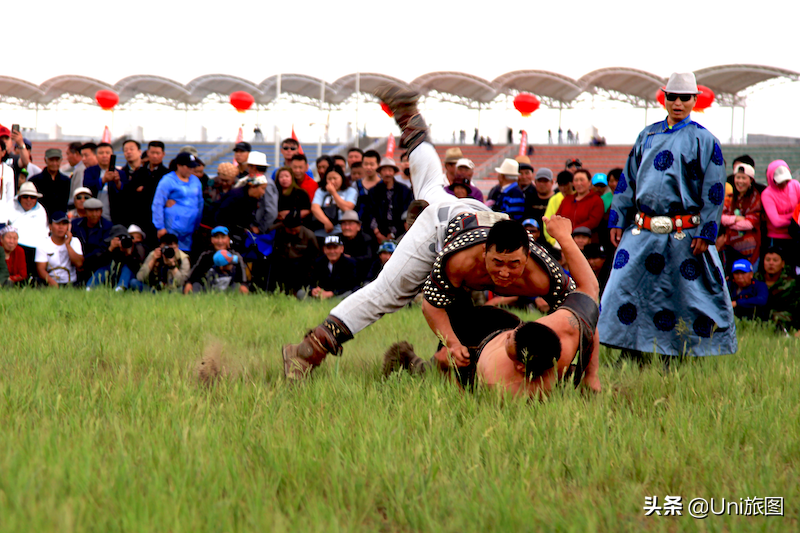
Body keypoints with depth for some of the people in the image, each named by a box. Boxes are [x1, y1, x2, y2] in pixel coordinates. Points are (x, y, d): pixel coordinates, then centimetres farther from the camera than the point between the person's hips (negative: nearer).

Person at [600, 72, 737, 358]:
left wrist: (705, 233, -12)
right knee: (623, 289, 0)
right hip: (642, 232, 4)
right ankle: (630, 352, 8)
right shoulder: (647, 135, 12)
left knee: (692, 296, 1)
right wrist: (617, 221, 10)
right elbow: (627, 180, 16)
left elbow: (714, 191, -5)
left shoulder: (703, 140, -2)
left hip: (684, 236, -4)